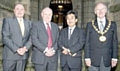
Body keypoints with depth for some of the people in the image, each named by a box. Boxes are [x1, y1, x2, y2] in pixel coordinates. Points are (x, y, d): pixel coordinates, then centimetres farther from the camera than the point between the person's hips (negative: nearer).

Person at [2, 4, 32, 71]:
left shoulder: (28, 23, 14)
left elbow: (31, 38, 7)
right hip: (10, 55, -3)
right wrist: (17, 49, -15)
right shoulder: (7, 20, 2)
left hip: (23, 55, 3)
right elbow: (5, 38, -7)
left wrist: (25, 48, -11)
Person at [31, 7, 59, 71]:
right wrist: (45, 50, -17)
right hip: (40, 57, -3)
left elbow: (58, 40, 9)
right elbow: (34, 39, -10)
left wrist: (53, 50, -9)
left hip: (53, 57, 4)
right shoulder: (36, 25, 3)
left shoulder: (55, 26, 16)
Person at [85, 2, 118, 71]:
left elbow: (115, 42, 4)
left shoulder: (112, 24, 5)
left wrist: (114, 57, 0)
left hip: (107, 60, 1)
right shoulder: (90, 25, 3)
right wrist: (87, 57, -3)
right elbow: (87, 42, 2)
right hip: (93, 59, 0)